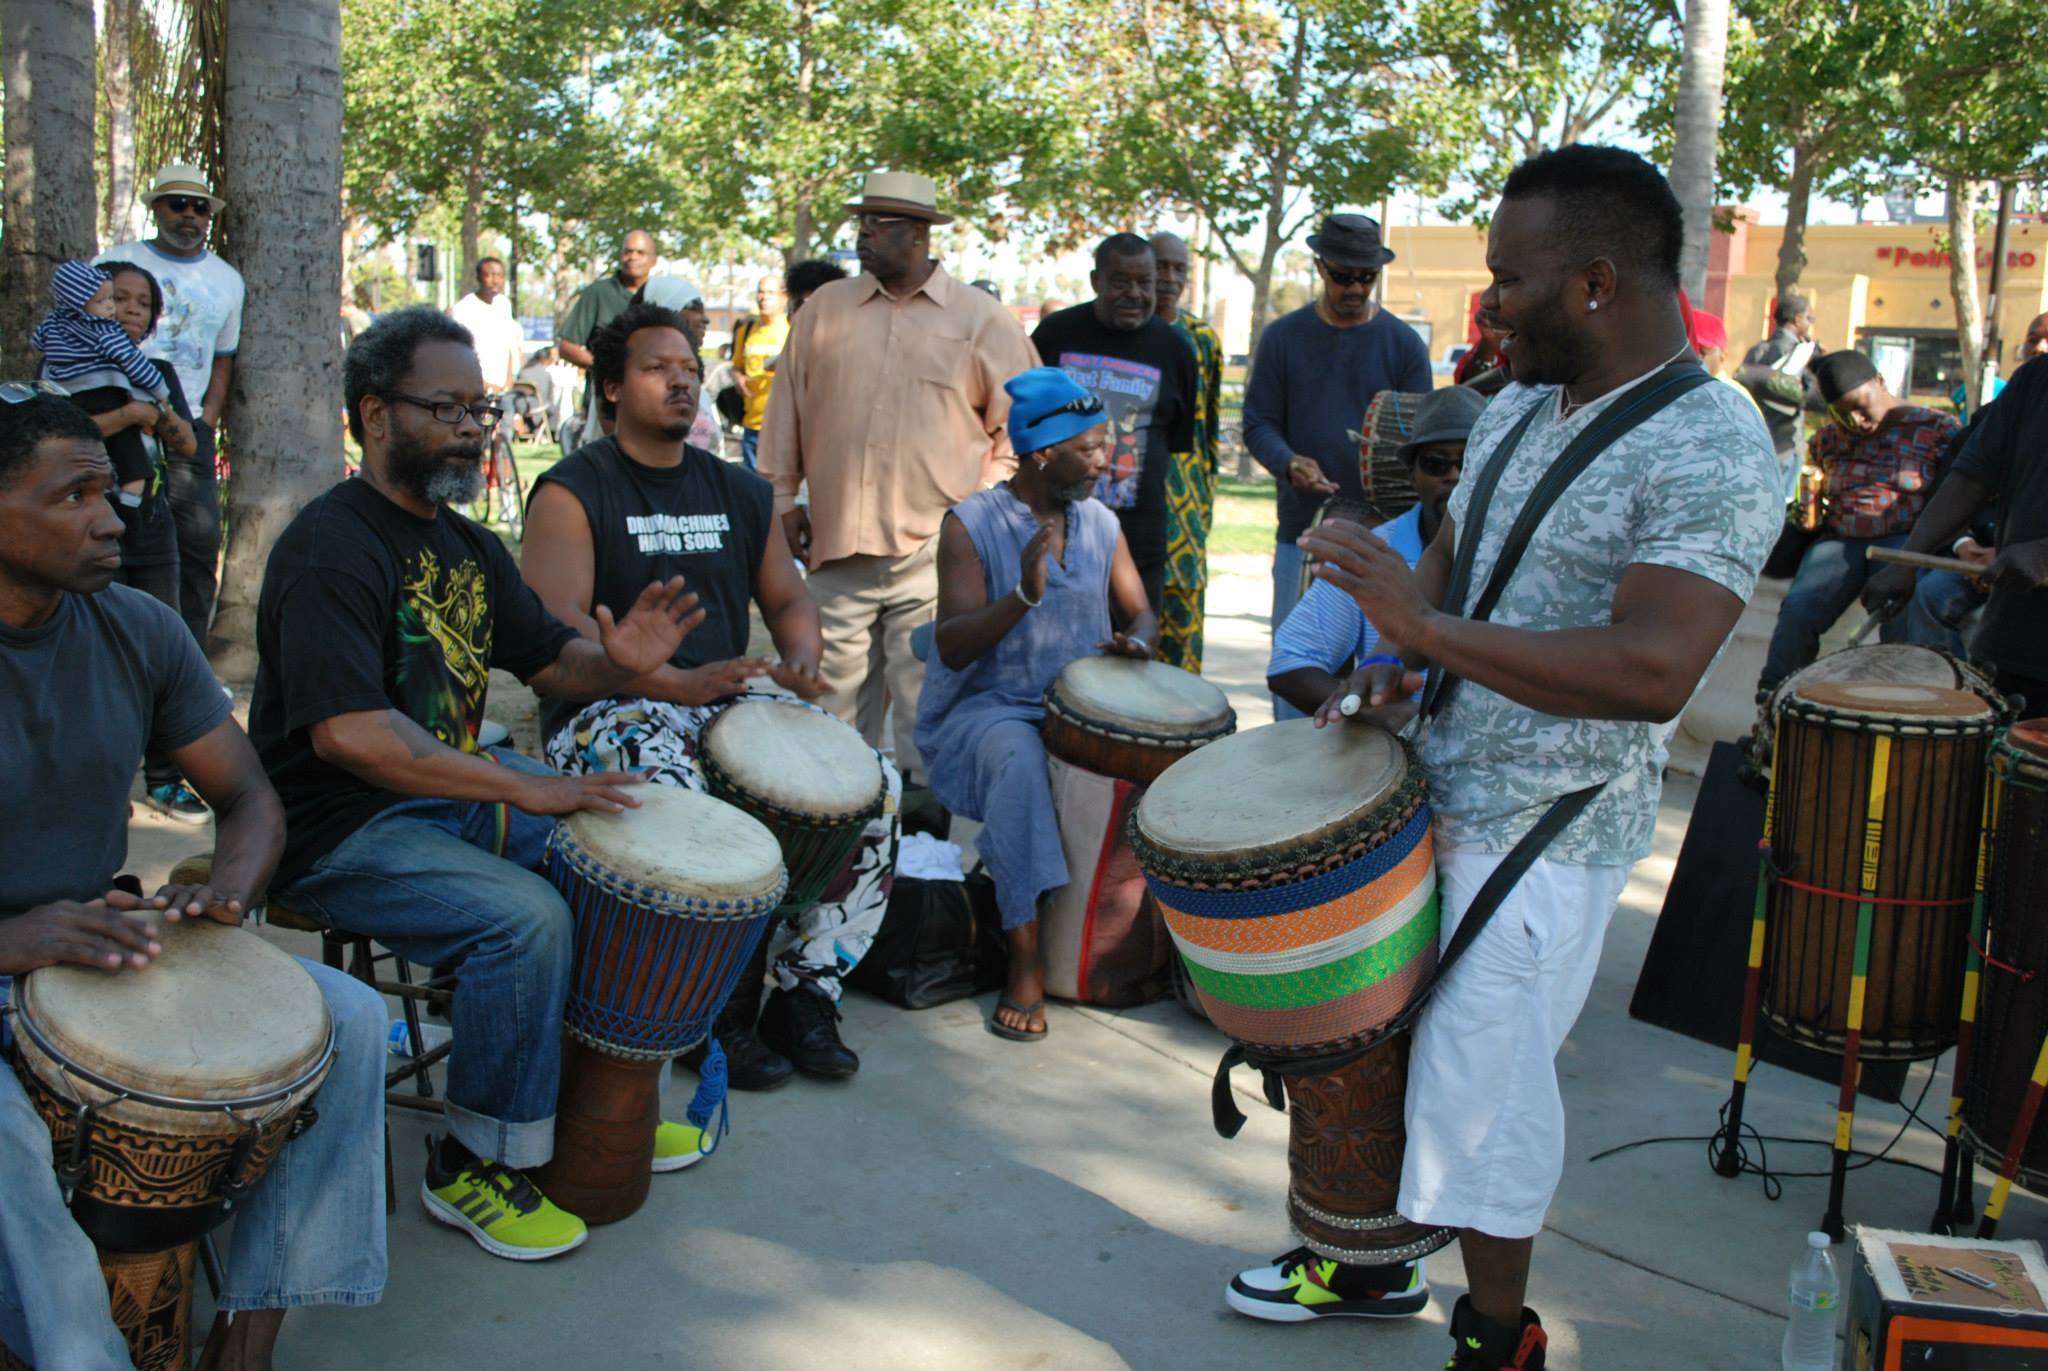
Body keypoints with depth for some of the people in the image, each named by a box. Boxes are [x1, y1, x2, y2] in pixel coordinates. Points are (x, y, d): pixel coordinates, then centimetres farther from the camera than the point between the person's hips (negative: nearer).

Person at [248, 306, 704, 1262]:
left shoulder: (465, 544, 12)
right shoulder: (330, 548, -18)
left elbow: (549, 658, 16)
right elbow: (346, 732, -29)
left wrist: (618, 663, -9)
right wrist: (521, 789, -32)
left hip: (456, 790, 9)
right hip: (341, 832, -9)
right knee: (524, 917, -28)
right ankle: (475, 1165, -8)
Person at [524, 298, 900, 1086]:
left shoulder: (739, 492, 18)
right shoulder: (573, 492, -1)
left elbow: (787, 598, 21)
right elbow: (556, 628, -14)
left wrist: (799, 661, -4)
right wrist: (677, 682, -26)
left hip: (733, 701, 6)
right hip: (611, 710, -5)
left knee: (876, 786, -16)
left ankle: (805, 991, -3)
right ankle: (719, 1013, -13)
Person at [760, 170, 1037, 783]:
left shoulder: (981, 319, 3)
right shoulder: (825, 308, 11)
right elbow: (787, 406, 16)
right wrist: (782, 496, 13)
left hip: (936, 550, -3)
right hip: (837, 545, 3)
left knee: (925, 708, -2)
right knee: (838, 697, 6)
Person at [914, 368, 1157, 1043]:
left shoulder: (1102, 523, 10)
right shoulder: (972, 524, -7)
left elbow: (1141, 614, 15)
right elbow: (952, 647, -14)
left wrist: (1135, 643, -11)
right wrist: (1024, 595, -31)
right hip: (989, 710, -5)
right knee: (1019, 759, -37)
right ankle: (1026, 958, -30)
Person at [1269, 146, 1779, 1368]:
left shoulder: (1709, 451, -20)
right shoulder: (1519, 410, 7)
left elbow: (1654, 671, -31)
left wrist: (1428, 626, -32)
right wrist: (1400, 662, -1)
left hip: (1543, 838, -8)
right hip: (1431, 794, 8)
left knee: (1478, 1087, 4)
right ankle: (1372, 1264, 41)